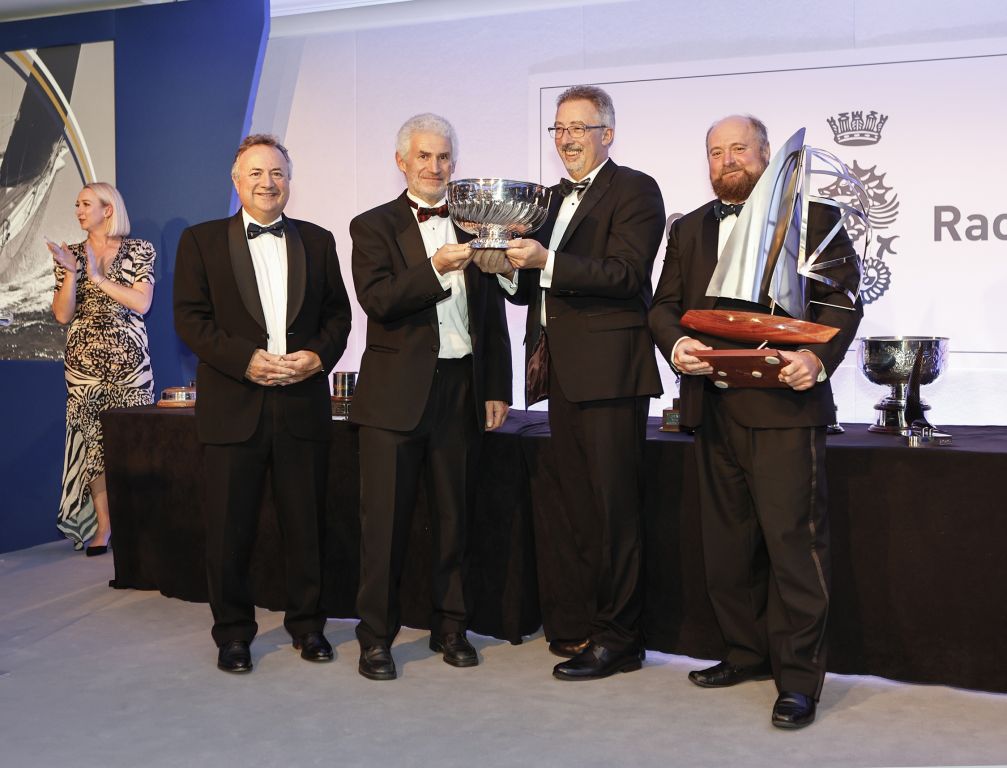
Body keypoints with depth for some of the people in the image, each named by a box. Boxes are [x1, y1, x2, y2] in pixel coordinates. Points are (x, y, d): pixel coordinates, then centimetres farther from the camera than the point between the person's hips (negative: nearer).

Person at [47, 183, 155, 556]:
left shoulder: (139, 250, 3)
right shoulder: (71, 254, 10)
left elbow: (142, 303, -8)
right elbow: (62, 314, 3)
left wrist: (98, 277, -11)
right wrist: (72, 273, -10)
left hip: (129, 357, -2)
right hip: (84, 360, 2)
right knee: (92, 440, 0)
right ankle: (102, 526, 9)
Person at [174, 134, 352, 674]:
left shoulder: (317, 241, 13)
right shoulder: (201, 241, 5)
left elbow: (338, 313, 11)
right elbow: (190, 318, -2)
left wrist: (319, 355, -8)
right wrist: (245, 360, -14)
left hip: (303, 404, 2)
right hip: (233, 406, -2)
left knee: (305, 523, 9)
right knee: (230, 527, 5)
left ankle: (306, 623, 25)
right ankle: (233, 632, 20)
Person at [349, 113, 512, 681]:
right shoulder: (374, 227, 3)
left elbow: (493, 315, 13)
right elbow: (378, 302, -12)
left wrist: (498, 389, 8)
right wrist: (436, 269, -24)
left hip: (462, 391, 3)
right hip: (396, 394, -3)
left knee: (454, 516, 11)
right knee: (385, 520, 2)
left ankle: (450, 627, 25)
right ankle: (376, 638, 14)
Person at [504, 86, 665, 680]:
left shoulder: (634, 190, -3)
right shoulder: (559, 198, 21)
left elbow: (625, 273, -17)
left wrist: (546, 261, -23)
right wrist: (513, 267, -1)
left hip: (609, 373, -8)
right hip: (564, 374, 8)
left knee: (612, 509, -3)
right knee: (570, 506, 12)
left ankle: (616, 640, 6)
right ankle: (576, 625, 23)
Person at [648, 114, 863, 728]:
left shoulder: (812, 215, 3)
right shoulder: (689, 229, 19)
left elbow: (843, 297, -3)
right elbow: (665, 305, 14)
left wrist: (818, 358, -20)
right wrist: (675, 343, -8)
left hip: (784, 404, -5)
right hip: (713, 407, 6)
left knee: (794, 541, -7)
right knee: (727, 543, 12)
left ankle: (799, 678, 3)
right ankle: (746, 654, 26)